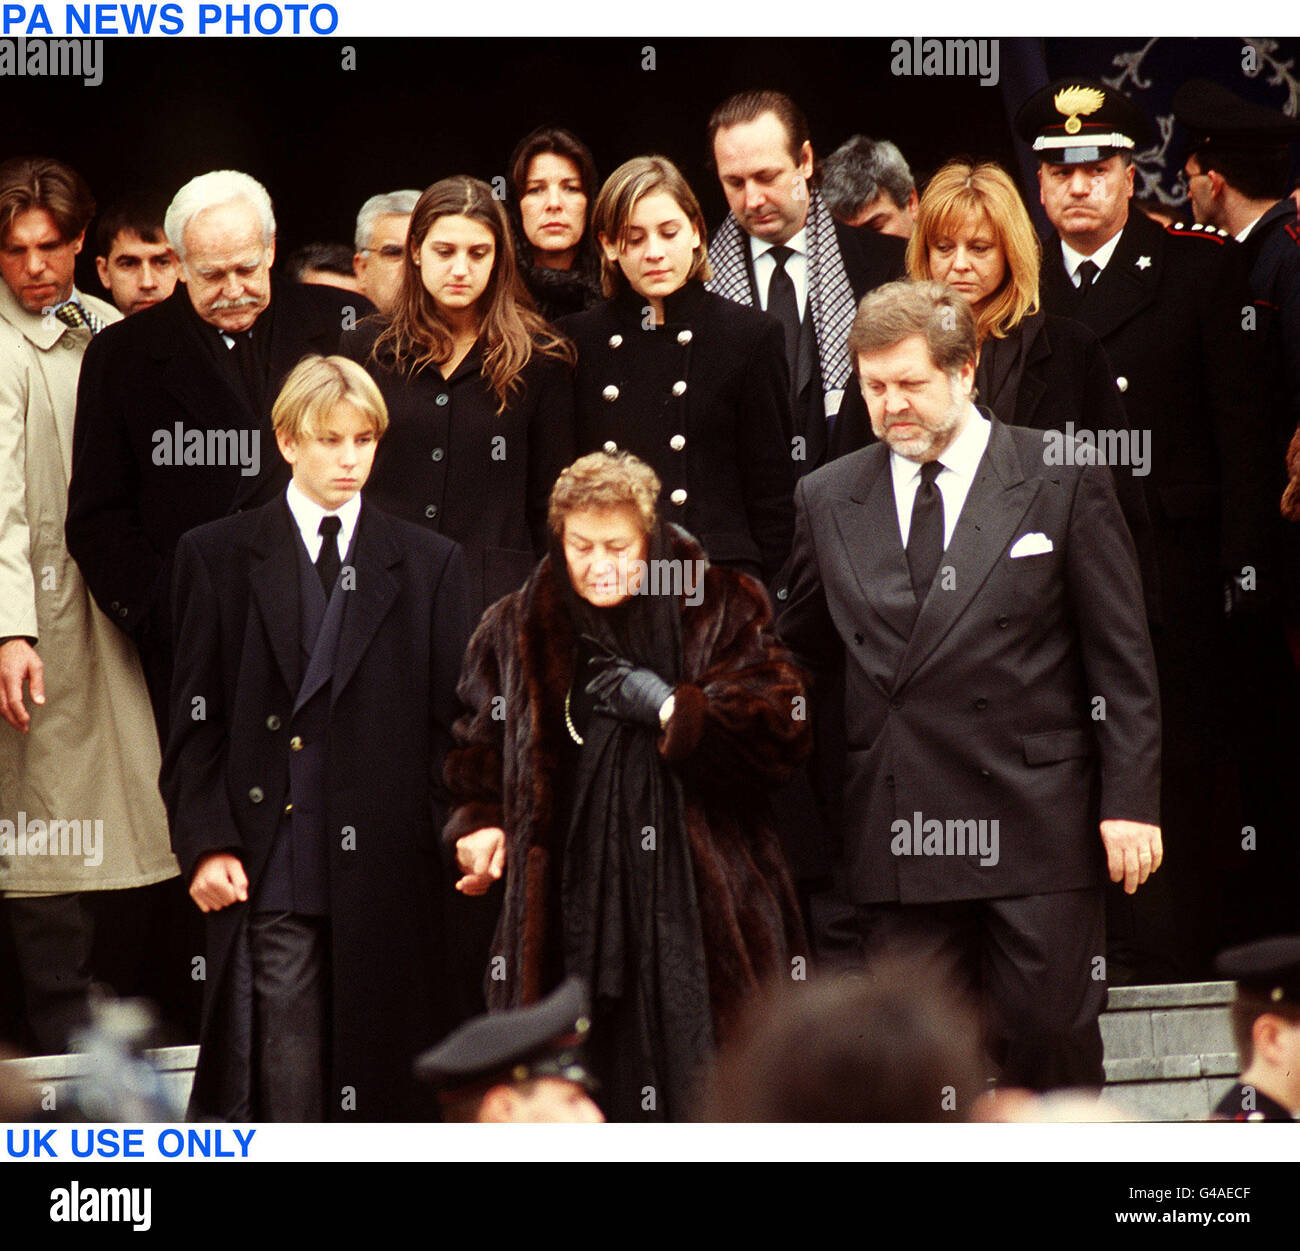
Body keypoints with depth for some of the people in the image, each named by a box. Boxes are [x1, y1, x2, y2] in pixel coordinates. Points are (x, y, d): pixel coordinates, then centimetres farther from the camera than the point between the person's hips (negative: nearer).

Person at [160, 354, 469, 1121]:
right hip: (270, 875, -1)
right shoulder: (218, 556, 8)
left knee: (384, 1088, 2)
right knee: (284, 1088, -6)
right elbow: (196, 720, 6)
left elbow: (453, 720, 10)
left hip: (389, 873, 1)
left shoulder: (430, 564, 11)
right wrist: (206, 843, -4)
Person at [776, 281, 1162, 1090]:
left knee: (1049, 1035, -2)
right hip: (897, 833, 3)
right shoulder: (828, 499, 10)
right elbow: (803, 660, 17)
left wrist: (1130, 800, -6)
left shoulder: (1063, 481, 1)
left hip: (1036, 821, -3)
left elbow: (1121, 656, 0)